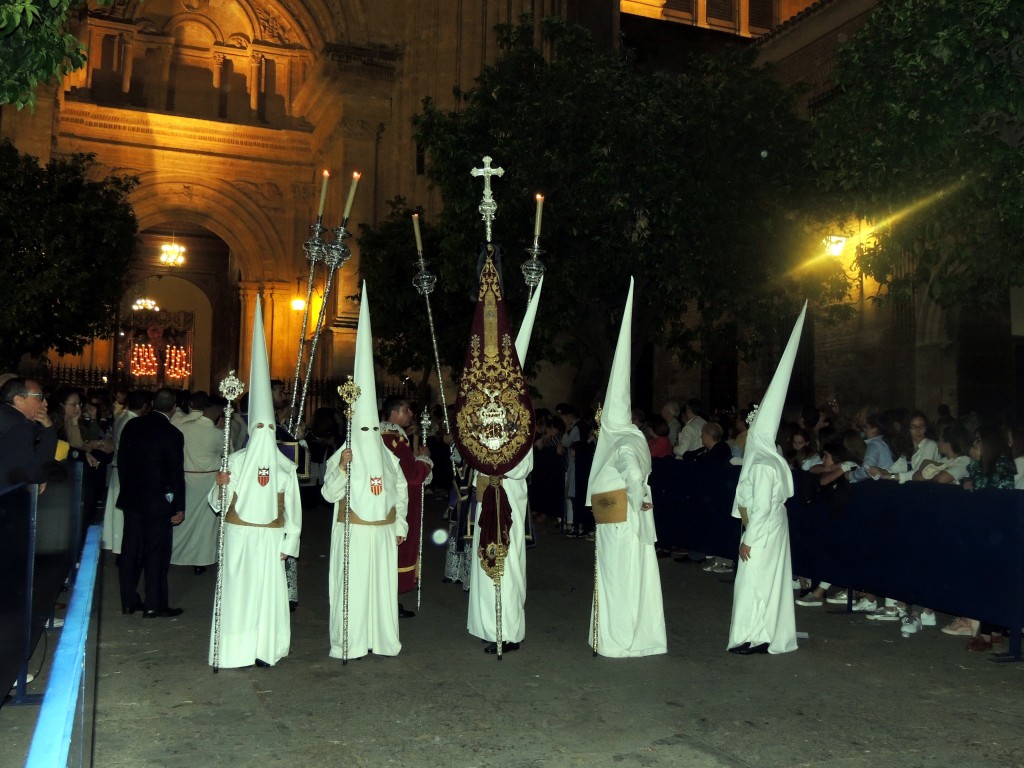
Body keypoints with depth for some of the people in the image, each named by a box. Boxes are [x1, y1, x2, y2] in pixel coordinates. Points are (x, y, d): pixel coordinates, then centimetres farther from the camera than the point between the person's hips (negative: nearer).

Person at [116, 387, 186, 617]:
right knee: (156, 552, 3)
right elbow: (177, 473, -12)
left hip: (131, 497, 5)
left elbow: (121, 460, 8)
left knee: (131, 550, 12)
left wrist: (127, 487, 18)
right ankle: (155, 604, 8)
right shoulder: (172, 434, -15)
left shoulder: (132, 426, 1)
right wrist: (179, 507, -6)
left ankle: (129, 601, 20)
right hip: (158, 501, -5)